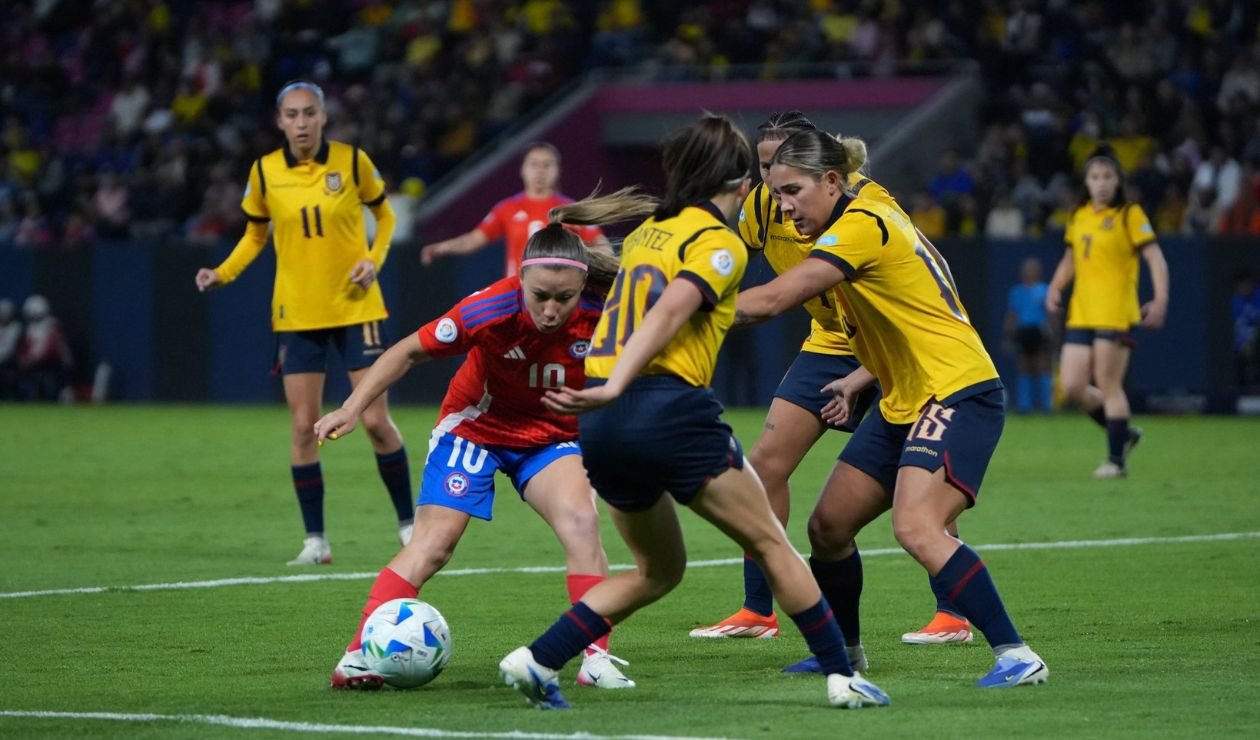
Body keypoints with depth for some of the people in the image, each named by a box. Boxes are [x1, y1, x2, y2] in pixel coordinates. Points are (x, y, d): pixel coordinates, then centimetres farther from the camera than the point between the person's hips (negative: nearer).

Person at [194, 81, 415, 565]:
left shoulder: (352, 161, -6)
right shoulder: (265, 172, -2)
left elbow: (384, 215, 8)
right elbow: (254, 235, 11)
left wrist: (374, 259, -9)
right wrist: (222, 274, -5)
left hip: (356, 307, -1)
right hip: (297, 314, 1)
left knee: (375, 420, -3)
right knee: (303, 426, -2)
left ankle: (409, 523, 13)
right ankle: (315, 540, 7)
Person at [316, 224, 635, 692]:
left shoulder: (600, 314, -27)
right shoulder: (490, 310, -32)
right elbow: (411, 352, -20)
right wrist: (352, 409, -25)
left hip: (551, 437, 2)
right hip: (475, 426, -2)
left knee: (581, 522, -22)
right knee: (433, 542, -11)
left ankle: (596, 658, -16)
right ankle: (360, 656, -7)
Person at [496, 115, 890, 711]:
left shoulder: (647, 231, 19)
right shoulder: (719, 243, -5)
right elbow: (667, 315, -18)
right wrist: (614, 388, -26)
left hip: (602, 426, 7)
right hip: (669, 411, -7)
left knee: (659, 570, 20)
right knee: (770, 544, 9)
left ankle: (536, 661, 7)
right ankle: (842, 676, 10)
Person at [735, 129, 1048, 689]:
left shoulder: (863, 226, -17)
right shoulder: (859, 224, 12)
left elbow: (772, 300, -25)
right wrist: (859, 381, 13)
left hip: (958, 394, -10)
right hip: (904, 403, 10)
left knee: (915, 528, -27)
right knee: (827, 526, 9)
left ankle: (1016, 656, -24)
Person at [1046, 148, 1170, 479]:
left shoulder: (1130, 215, -4)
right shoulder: (1079, 217, 13)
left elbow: (1155, 258, -9)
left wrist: (1160, 299, -21)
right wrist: (1055, 288, 9)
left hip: (1116, 313, -6)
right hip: (1081, 315, 6)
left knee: (1108, 386, -6)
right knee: (1072, 386, 0)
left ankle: (1117, 460, 4)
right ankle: (1124, 433, 21)